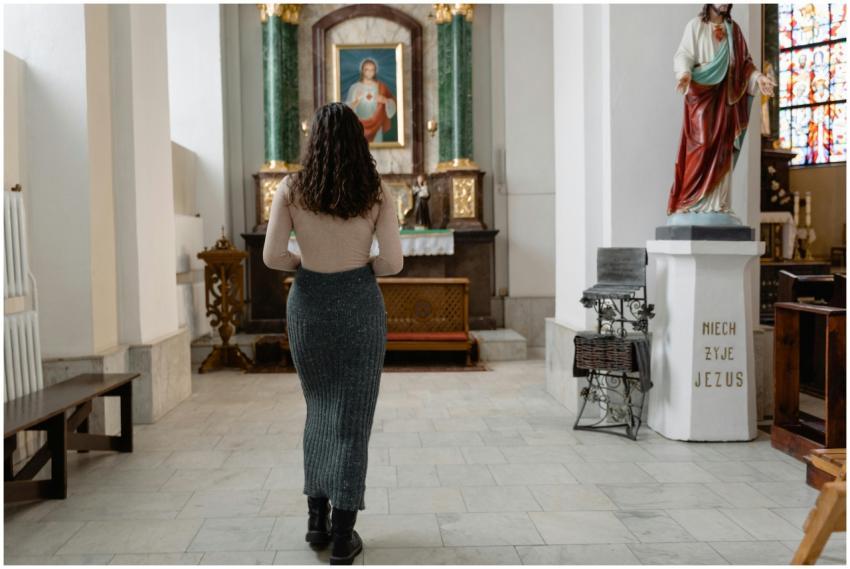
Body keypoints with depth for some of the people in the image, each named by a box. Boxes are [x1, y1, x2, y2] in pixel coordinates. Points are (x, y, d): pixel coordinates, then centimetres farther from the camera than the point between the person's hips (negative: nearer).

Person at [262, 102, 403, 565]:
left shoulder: (290, 189, -3)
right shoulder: (376, 193, -5)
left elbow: (272, 256, -7)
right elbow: (393, 261, -10)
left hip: (308, 305, 2)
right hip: (359, 305, -2)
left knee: (319, 409, 20)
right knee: (352, 417, 5)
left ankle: (317, 519, 22)